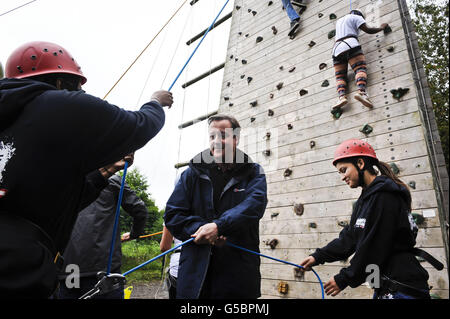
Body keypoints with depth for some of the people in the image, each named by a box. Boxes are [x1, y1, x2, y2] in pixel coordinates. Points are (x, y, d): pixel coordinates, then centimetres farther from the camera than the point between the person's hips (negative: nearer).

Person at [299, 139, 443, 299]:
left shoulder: (384, 196, -18)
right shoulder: (365, 199, 11)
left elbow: (374, 249, -21)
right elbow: (349, 239, 10)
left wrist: (343, 279, -12)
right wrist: (318, 257, 1)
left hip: (402, 288, -8)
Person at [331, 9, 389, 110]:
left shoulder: (339, 21, 34)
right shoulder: (355, 17, 15)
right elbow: (368, 30, 8)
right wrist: (382, 27, 23)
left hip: (337, 48, 5)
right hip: (350, 45, -5)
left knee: (340, 76, -4)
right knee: (361, 68, -16)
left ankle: (342, 97, -29)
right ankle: (361, 92, -43)